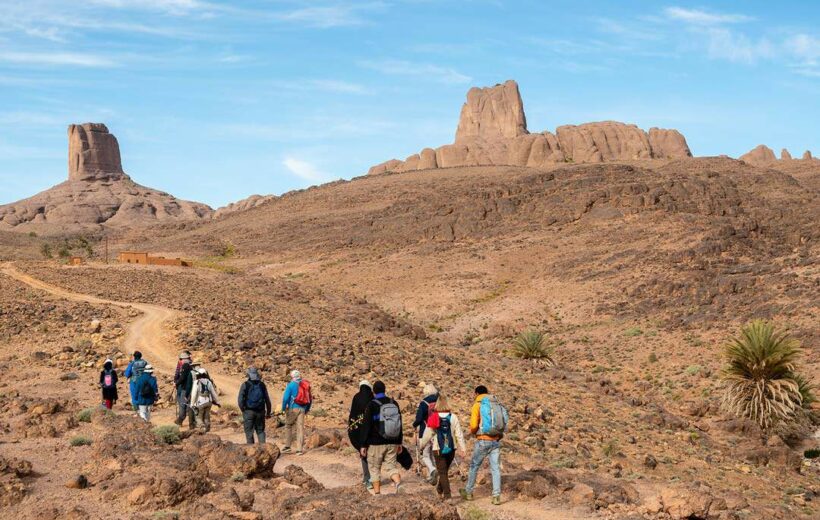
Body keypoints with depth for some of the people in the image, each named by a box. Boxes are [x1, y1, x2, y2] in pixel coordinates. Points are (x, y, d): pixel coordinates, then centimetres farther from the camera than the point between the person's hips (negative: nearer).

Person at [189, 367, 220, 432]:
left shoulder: (197, 382, -9)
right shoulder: (209, 382, 6)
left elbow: (194, 394, -12)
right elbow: (213, 393, 12)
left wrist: (192, 404, -9)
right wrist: (217, 402, 22)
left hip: (200, 403, -5)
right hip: (208, 402, 5)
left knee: (198, 417, 5)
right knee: (206, 417, 14)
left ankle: (203, 429, -14)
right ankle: (207, 430, 14)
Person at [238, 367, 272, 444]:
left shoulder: (245, 385, -4)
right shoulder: (262, 385, 5)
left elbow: (240, 400, -9)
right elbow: (267, 400, 7)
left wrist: (243, 410, 5)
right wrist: (268, 412, 15)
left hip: (249, 411, -3)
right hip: (260, 412, 3)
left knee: (249, 432, 4)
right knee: (260, 431, 11)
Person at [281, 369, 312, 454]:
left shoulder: (291, 385, -5)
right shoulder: (305, 385, 11)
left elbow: (285, 397, -12)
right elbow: (310, 399, 16)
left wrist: (283, 408, -1)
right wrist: (307, 409, 24)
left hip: (293, 408, -4)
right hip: (302, 409, 4)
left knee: (288, 426, 11)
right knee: (300, 428, 3)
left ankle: (287, 446, 9)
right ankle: (299, 449, 0)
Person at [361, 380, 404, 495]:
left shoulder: (372, 405, -9)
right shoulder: (394, 404, 6)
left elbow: (367, 426, -9)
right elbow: (399, 424, 11)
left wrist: (364, 445, -4)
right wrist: (399, 443, 18)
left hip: (376, 443, -4)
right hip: (392, 443, 4)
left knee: (375, 468, 8)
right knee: (391, 465, 8)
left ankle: (377, 493, 8)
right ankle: (398, 483, -19)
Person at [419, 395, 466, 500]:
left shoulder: (433, 418, -9)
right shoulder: (453, 417, -5)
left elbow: (427, 434, -3)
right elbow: (459, 434, -6)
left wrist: (422, 445, 14)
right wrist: (463, 448, -2)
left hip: (438, 449, -2)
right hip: (451, 449, 2)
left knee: (442, 472, 3)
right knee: (445, 470, 20)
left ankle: (447, 494, -6)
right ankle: (440, 490, 35)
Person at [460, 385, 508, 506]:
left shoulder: (478, 405, -4)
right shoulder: (497, 404, 10)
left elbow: (473, 425, -12)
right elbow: (503, 423, 8)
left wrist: (473, 431, 8)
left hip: (483, 440, -4)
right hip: (496, 440, 4)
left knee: (474, 466, 12)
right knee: (496, 468, 5)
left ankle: (468, 492, 23)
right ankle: (496, 496, -2)